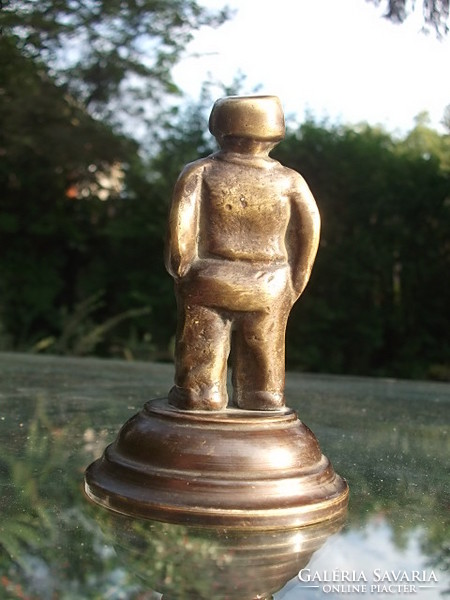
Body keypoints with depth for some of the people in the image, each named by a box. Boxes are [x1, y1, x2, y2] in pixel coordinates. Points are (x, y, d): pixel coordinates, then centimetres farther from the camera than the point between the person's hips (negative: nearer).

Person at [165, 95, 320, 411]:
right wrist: (292, 287, 8)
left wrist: (181, 269, 3)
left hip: (208, 285, -1)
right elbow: (310, 229, 0)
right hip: (268, 292, 2)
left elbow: (181, 224, -10)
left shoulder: (199, 172, -2)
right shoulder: (290, 181, 1)